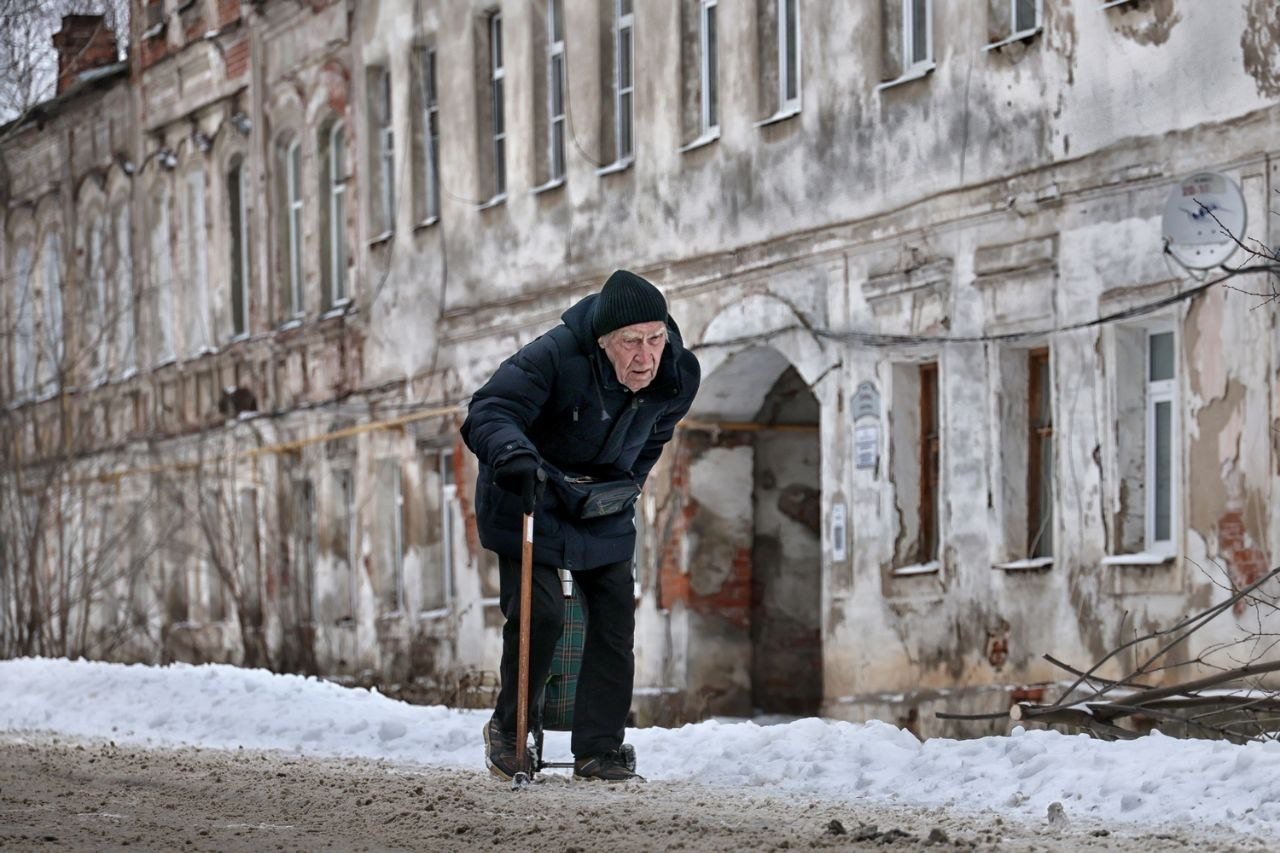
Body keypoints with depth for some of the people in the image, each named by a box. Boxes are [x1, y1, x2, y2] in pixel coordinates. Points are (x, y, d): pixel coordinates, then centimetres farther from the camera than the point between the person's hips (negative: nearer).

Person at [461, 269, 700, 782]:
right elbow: (487, 412, -36)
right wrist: (512, 453, -56)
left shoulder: (676, 378, -14)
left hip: (602, 510, 5)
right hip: (528, 500, -5)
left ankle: (598, 750, 7)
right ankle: (508, 730, 7)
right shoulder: (555, 357, -33)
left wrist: (625, 488, 8)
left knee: (615, 621, -1)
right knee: (540, 615, -15)